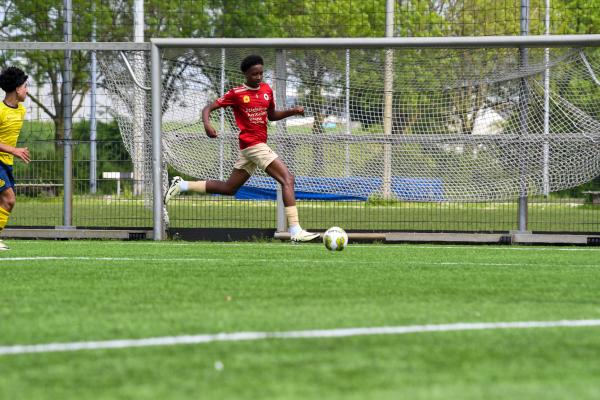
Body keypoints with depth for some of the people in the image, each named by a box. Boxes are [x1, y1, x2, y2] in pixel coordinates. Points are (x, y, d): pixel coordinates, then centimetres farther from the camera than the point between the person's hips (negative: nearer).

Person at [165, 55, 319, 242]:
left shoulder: (267, 90, 12)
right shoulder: (236, 94, -6)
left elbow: (272, 115, 27)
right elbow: (208, 108, -5)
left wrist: (292, 111, 10)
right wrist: (207, 124, -26)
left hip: (259, 145, 8)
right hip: (253, 144, -8)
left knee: (228, 188, 16)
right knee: (288, 179, -16)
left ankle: (181, 185, 22)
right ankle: (295, 231, -21)